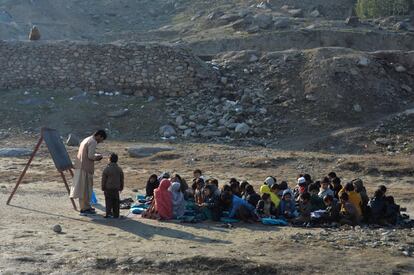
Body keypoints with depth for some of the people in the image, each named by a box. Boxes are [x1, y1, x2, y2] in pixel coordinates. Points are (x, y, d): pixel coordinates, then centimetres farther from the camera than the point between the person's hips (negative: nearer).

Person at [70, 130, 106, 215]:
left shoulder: (86, 140, 19)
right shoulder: (93, 142, -12)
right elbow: (90, 156, -19)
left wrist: (96, 156, 15)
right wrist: (98, 156, -2)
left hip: (80, 166, 10)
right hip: (86, 168, -10)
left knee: (82, 188, 15)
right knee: (86, 188, -4)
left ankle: (85, 206, 24)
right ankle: (85, 208, 0)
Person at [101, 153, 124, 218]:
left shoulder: (106, 169, -10)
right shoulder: (119, 169, 2)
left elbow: (104, 180, -6)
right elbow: (121, 179, 9)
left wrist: (103, 188, 4)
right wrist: (121, 188, 19)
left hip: (108, 188, -3)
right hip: (116, 188, 3)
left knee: (108, 201, 4)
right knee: (116, 201, 8)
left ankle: (108, 213, 0)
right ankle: (116, 214, 11)